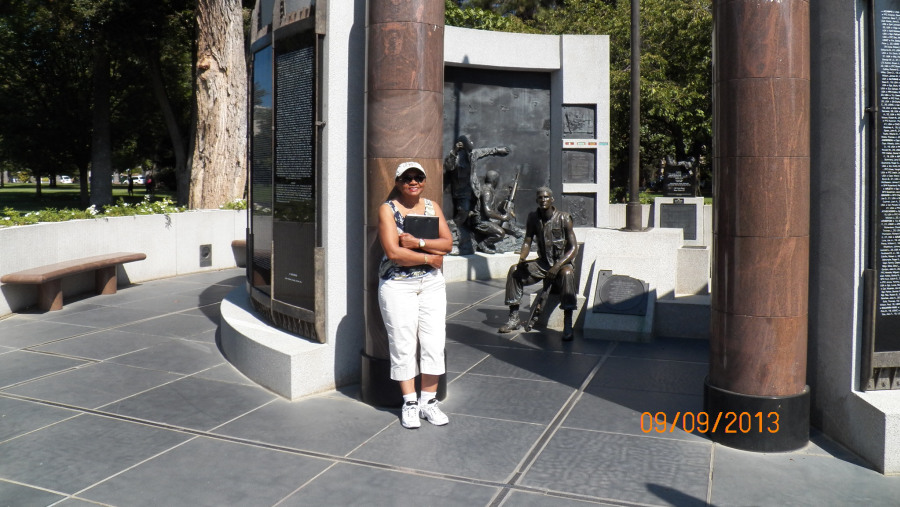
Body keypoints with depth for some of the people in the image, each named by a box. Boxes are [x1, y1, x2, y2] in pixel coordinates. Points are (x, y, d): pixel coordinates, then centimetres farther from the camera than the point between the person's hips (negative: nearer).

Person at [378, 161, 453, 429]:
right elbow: (394, 252, -14)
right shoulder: (387, 209, -3)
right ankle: (409, 403, 15)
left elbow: (447, 243, -1)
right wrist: (430, 257, -9)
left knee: (434, 343, 3)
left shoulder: (432, 207, 10)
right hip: (398, 285, -4)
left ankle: (428, 401, 16)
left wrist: (417, 242, -15)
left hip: (432, 283, 4)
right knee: (403, 345, 1)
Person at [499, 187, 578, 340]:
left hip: (562, 262, -5)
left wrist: (557, 266, -30)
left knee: (567, 273, -38)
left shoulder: (563, 218, -14)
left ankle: (568, 326, -39)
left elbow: (574, 248, -16)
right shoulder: (533, 218, -1)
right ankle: (514, 318, -7)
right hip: (543, 263, 5)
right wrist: (522, 258, -18)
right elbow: (527, 242, 4)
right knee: (514, 270, -15)